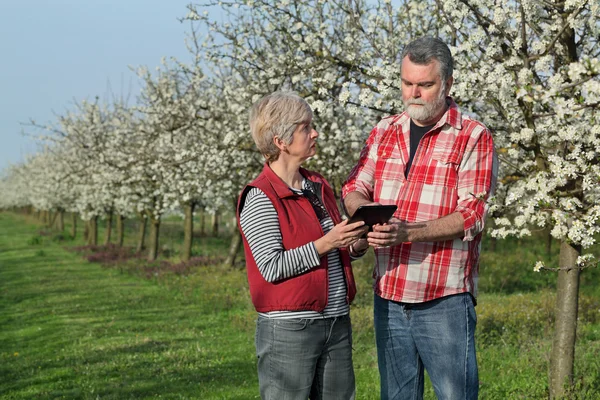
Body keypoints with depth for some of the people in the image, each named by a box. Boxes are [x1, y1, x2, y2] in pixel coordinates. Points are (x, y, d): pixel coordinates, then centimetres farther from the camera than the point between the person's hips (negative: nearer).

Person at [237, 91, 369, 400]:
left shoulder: (319, 186, 13)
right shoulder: (259, 197, -11)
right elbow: (272, 267, -17)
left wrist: (355, 245, 3)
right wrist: (326, 244, -21)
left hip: (337, 323, 7)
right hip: (288, 330, -7)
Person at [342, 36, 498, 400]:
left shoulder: (473, 138, -5)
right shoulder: (384, 133, 12)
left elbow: (472, 215, -13)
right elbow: (353, 189, 10)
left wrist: (409, 232, -26)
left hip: (444, 299, -5)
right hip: (388, 296, 5)